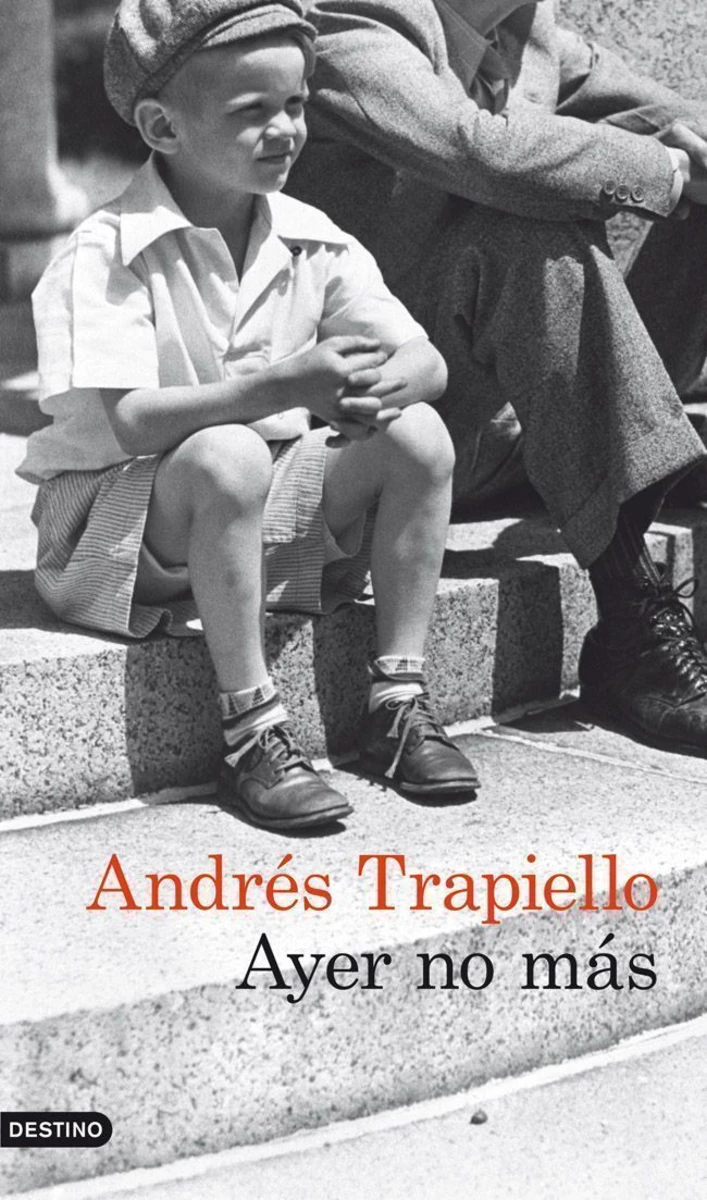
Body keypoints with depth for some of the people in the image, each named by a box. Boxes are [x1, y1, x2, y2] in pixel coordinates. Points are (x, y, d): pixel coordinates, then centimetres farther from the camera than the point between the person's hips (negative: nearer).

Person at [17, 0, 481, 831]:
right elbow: (127, 421, -28)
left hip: (270, 512, 6)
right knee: (228, 459, -37)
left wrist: (386, 382, -30)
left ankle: (397, 701, -7)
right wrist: (283, 385, -40)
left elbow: (429, 360, -3)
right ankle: (252, 733, -27)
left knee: (418, 436, -14)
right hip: (126, 518, -6)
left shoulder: (312, 242, 1)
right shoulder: (107, 255, -17)